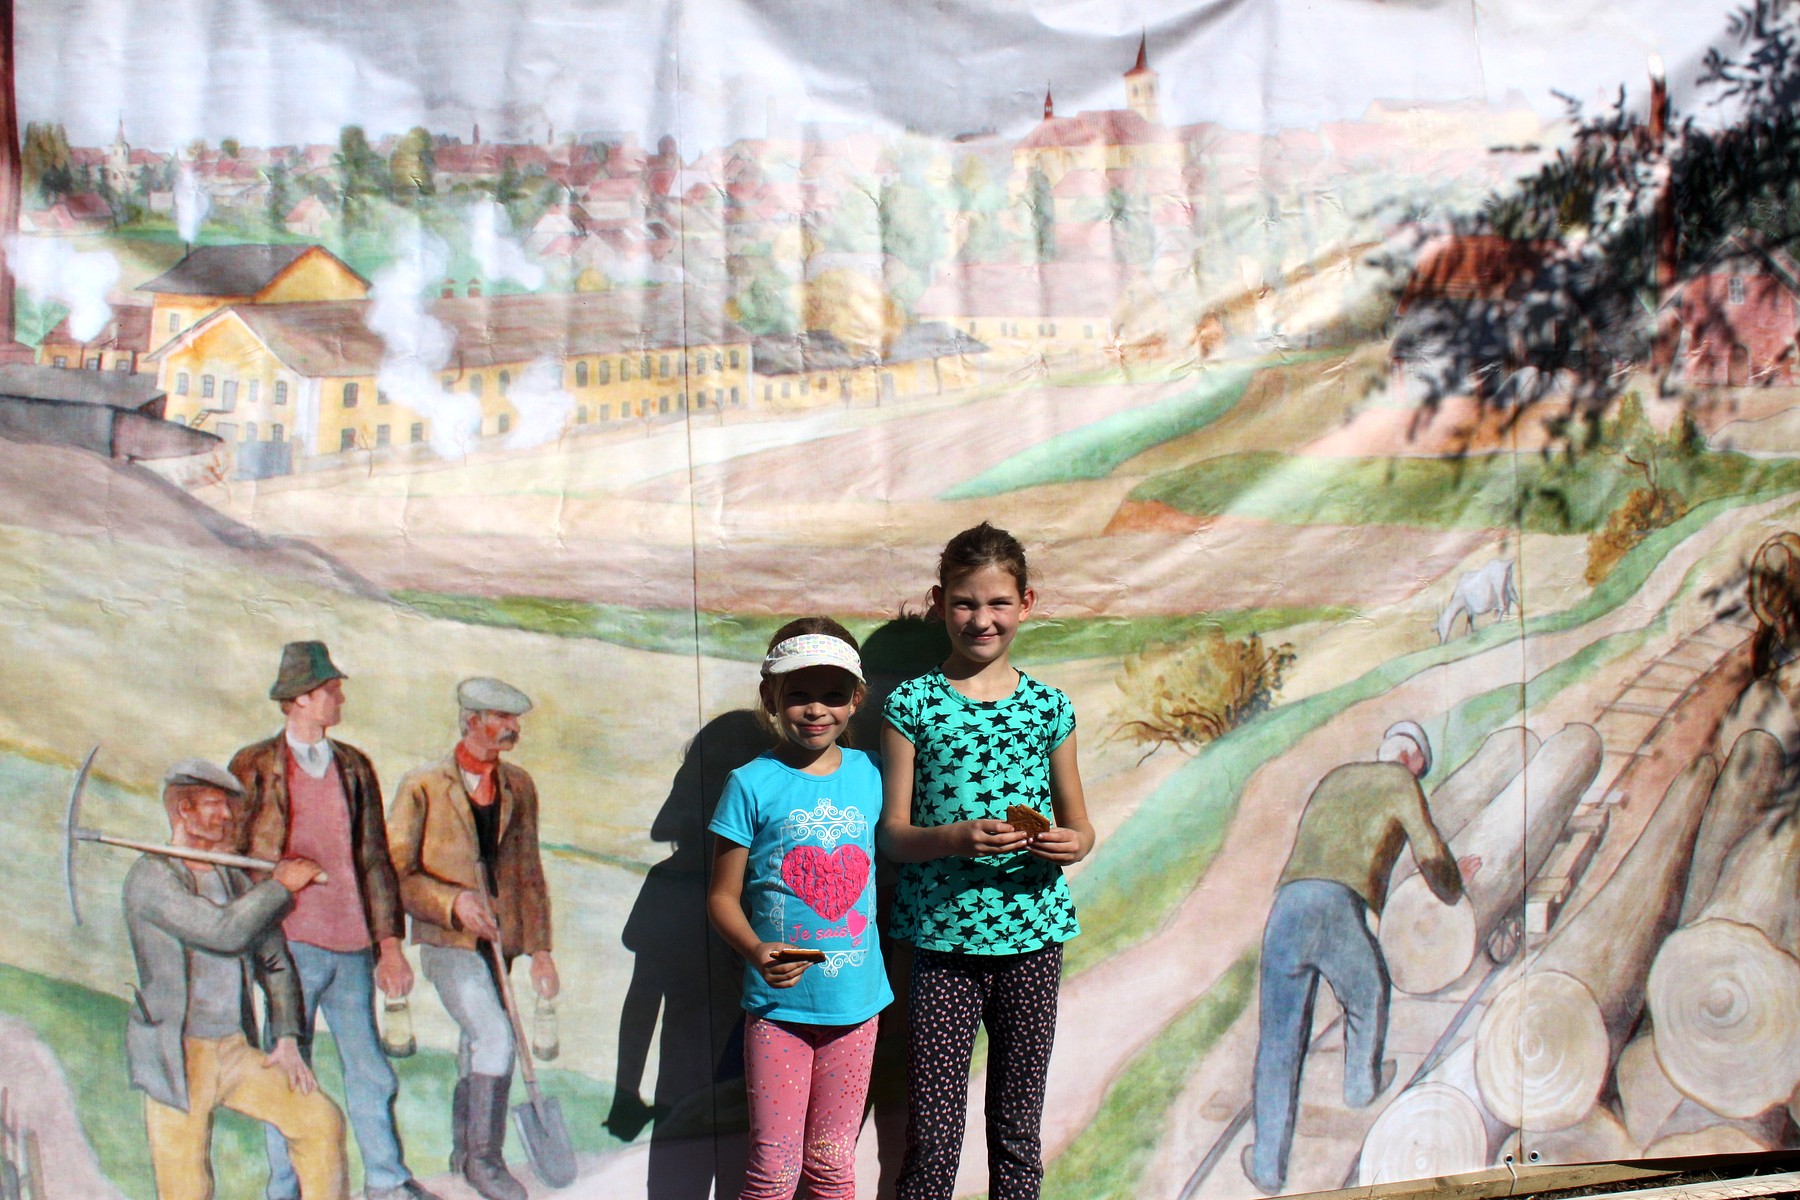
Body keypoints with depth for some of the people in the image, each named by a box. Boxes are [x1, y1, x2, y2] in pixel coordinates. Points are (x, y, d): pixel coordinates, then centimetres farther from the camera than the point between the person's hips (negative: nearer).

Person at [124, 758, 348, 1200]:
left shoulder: (236, 880, 10)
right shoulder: (151, 875, -11)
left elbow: (275, 963, 14)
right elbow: (224, 931, -24)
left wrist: (287, 1039, 4)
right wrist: (280, 885, -9)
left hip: (237, 1048, 6)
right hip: (177, 1055, -6)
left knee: (321, 1121, -3)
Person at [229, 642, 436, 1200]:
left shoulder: (355, 766, 11)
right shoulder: (254, 767, -1)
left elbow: (376, 859, 10)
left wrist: (389, 942, 6)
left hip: (352, 946, 4)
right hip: (292, 943, -4)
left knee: (369, 1069, 11)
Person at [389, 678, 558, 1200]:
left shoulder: (518, 787, 8)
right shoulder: (422, 787, -6)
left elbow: (528, 872, 10)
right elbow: (396, 872, -5)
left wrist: (540, 949, 6)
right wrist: (453, 903, -21)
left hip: (498, 939, 5)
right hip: (447, 940, -5)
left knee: (478, 1043, 14)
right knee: (496, 1038, -17)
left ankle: (464, 1150, 32)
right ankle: (483, 1155, -2)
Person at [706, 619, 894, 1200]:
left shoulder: (870, 775, 2)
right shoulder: (752, 784, -8)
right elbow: (723, 895, -4)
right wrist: (755, 951, -22)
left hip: (856, 1001, 3)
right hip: (778, 1005, -3)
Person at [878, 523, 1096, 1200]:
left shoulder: (1048, 707, 5)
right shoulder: (912, 704, -1)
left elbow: (1079, 825, 13)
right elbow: (892, 832, -2)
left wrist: (1070, 844, -10)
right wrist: (955, 839, -20)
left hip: (1032, 936, 2)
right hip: (942, 939, -2)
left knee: (1019, 1131, 11)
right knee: (932, 1136, 1)